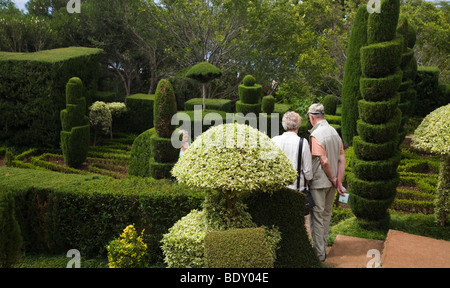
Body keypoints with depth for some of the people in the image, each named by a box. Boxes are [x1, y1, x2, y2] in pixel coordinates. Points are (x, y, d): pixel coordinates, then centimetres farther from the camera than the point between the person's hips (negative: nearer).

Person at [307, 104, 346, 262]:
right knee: (326, 214, 18)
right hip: (331, 183, 8)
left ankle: (319, 253, 9)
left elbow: (324, 161, -23)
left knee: (316, 217, 2)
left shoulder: (316, 135, -18)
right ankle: (323, 248, 30)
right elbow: (342, 159, 5)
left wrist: (333, 179, -10)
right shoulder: (335, 132, 7)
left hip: (318, 182, -8)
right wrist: (339, 181, 3)